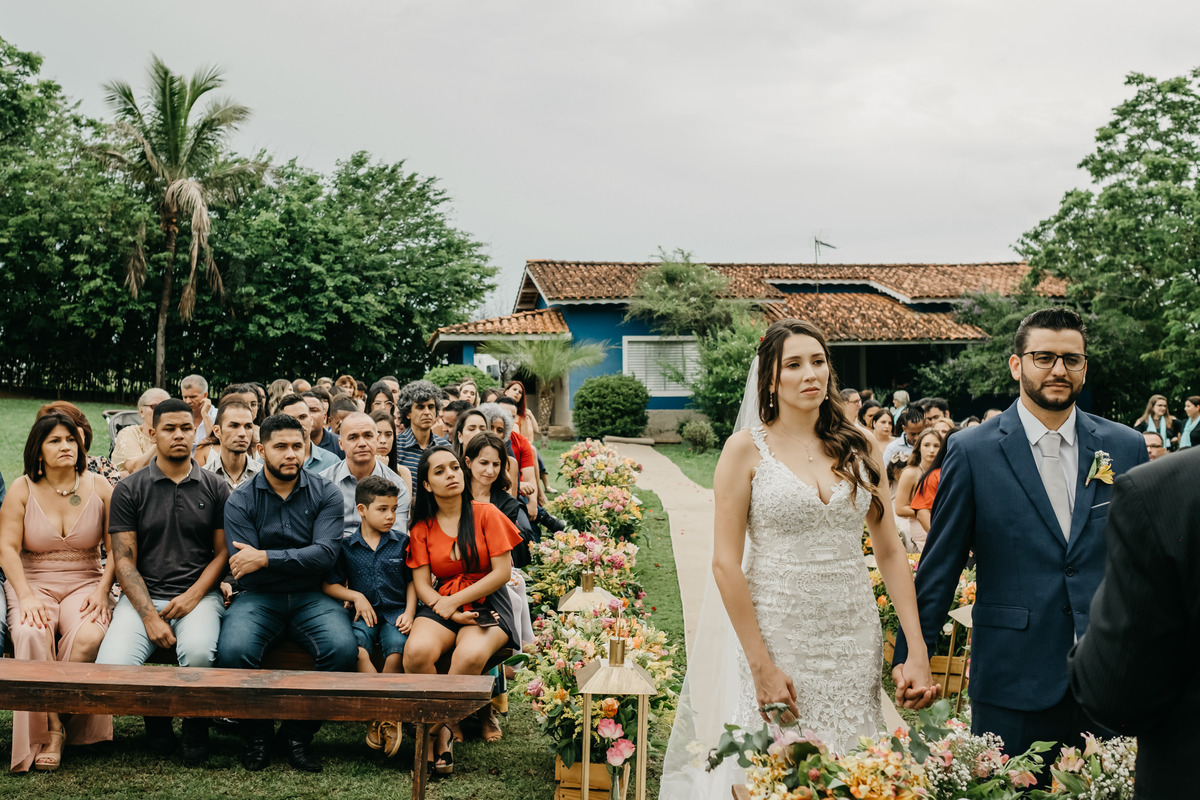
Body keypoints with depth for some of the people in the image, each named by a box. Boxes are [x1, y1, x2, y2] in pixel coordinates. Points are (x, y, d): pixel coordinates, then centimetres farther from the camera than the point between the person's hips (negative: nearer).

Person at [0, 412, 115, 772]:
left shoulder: (99, 487, 5)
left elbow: (116, 548, 3)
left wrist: (102, 591, -11)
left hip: (85, 583, 0)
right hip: (32, 582, 0)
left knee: (90, 636, -33)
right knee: (32, 635, -33)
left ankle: (55, 713, -15)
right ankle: (50, 729, -22)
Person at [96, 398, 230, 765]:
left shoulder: (215, 488, 9)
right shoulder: (129, 490, 6)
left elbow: (223, 552, 8)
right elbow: (124, 560, 1)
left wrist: (193, 596, -9)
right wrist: (150, 616, -11)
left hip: (199, 594, 0)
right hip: (143, 595, 1)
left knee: (198, 652, -34)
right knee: (111, 667, -25)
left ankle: (195, 721, -3)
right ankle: (154, 711, 9)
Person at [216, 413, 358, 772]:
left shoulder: (326, 494, 4)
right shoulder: (240, 501, 2)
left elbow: (325, 554, -10)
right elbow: (242, 568, -6)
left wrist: (267, 558, -15)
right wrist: (299, 560, -7)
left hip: (311, 597, 1)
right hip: (259, 597, 0)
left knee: (343, 649, -29)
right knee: (233, 651, -31)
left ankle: (298, 733, -6)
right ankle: (256, 733, -3)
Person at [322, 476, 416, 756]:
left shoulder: (402, 542, 9)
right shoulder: (347, 546, 6)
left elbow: (412, 581, 13)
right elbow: (328, 585, 10)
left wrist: (409, 612, -1)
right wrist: (356, 596, -4)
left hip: (396, 612, 0)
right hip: (364, 613, 0)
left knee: (398, 649, -33)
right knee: (355, 649, -33)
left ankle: (381, 715, -17)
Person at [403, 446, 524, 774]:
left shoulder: (486, 514, 2)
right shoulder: (422, 527, 9)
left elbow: (502, 572, -4)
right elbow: (422, 584, 4)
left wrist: (453, 602, -9)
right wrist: (449, 612, -15)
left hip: (487, 603, -2)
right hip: (440, 606, 2)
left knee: (470, 656, -35)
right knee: (416, 651, -31)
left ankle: (431, 728, -14)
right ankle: (441, 731, -12)